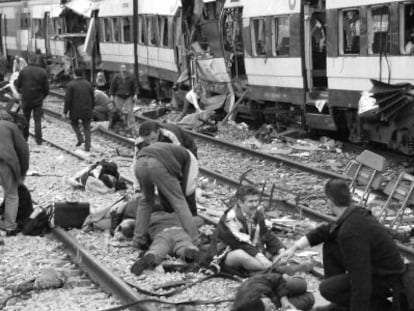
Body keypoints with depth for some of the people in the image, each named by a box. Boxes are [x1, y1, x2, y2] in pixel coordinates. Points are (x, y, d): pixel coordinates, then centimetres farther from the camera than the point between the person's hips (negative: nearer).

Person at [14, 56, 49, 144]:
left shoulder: (23, 71, -9)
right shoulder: (43, 72, -6)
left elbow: (18, 85, -2)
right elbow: (46, 88, -1)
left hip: (26, 100, 0)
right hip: (38, 100, 0)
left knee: (26, 119, 14)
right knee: (38, 120, 4)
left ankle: (24, 138, 20)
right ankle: (38, 139, -3)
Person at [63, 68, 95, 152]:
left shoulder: (71, 85, -9)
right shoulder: (88, 84, 2)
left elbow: (68, 99, -11)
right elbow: (92, 98, 6)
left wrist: (65, 112, -4)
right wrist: (92, 109, 21)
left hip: (76, 110, -2)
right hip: (87, 110, 2)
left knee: (74, 123, 25)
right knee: (86, 128, 11)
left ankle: (80, 138, 9)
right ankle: (87, 147, 4)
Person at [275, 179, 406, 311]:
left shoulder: (351, 232, -30)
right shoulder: (355, 214, 0)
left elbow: (361, 282, -32)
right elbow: (325, 231, 16)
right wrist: (294, 247, 12)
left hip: (386, 281, -9)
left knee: (327, 289, -12)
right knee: (330, 247, 11)